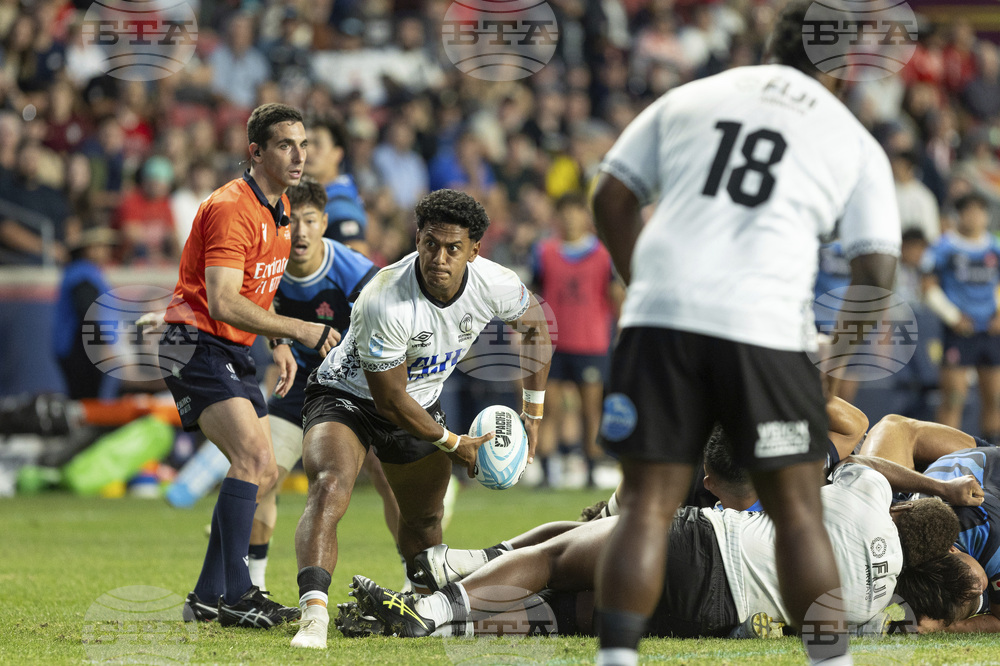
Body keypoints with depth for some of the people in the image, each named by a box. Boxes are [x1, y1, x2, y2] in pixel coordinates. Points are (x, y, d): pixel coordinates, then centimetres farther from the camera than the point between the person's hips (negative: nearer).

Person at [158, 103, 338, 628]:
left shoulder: (278, 210, 13)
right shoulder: (231, 209, -19)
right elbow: (222, 302, -28)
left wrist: (278, 346, 14)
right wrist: (299, 330, -26)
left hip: (235, 353, 10)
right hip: (196, 346, -10)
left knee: (263, 473, 8)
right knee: (252, 457, -24)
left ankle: (208, 596, 14)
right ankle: (232, 592, -24)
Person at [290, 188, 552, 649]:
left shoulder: (495, 285, -19)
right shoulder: (384, 303, -36)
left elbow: (534, 326, 6)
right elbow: (390, 401, -26)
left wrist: (533, 411, 7)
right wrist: (453, 444, -14)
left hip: (421, 404, 6)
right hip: (347, 398, -6)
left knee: (424, 520, 15)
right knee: (330, 489, -31)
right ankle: (313, 614, -44)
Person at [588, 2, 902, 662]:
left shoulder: (687, 99, 18)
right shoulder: (855, 143, 13)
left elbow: (611, 197, 14)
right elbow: (876, 271, 4)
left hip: (661, 317, 2)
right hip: (767, 329, -2)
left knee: (648, 505, 5)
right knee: (799, 512, 9)